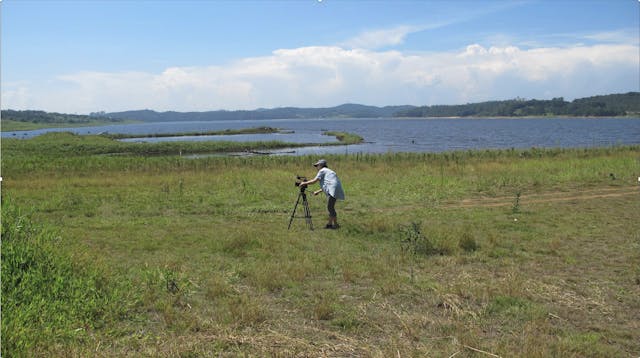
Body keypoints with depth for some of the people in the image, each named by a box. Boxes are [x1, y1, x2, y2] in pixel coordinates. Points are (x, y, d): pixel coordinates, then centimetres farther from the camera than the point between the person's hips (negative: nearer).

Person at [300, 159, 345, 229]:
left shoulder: (322, 171, 2)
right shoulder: (328, 171, 29)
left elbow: (314, 181, -5)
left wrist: (304, 183, 6)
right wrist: (318, 191, 27)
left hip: (333, 190, -10)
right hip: (333, 190, 10)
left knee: (330, 207, -10)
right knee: (330, 207, 13)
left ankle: (335, 224, -8)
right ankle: (329, 224, 15)